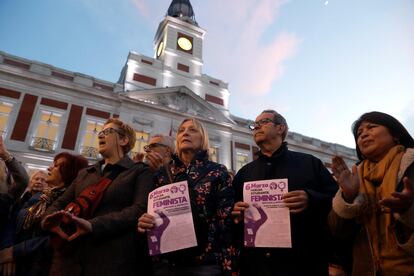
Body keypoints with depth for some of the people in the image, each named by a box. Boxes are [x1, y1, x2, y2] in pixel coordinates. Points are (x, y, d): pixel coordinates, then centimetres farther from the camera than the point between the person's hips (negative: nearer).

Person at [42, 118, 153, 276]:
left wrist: (93, 225, -24)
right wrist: (52, 218, -10)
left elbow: (140, 210, -14)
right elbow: (60, 203, 13)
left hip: (113, 259, -5)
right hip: (70, 256, 5)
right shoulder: (85, 173, 19)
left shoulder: (139, 172, 0)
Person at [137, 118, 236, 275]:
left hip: (205, 262, -2)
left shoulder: (218, 172, -1)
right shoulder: (163, 173, 7)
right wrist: (143, 222, -9)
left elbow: (227, 220, -6)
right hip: (166, 261, 3)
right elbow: (152, 211, 13)